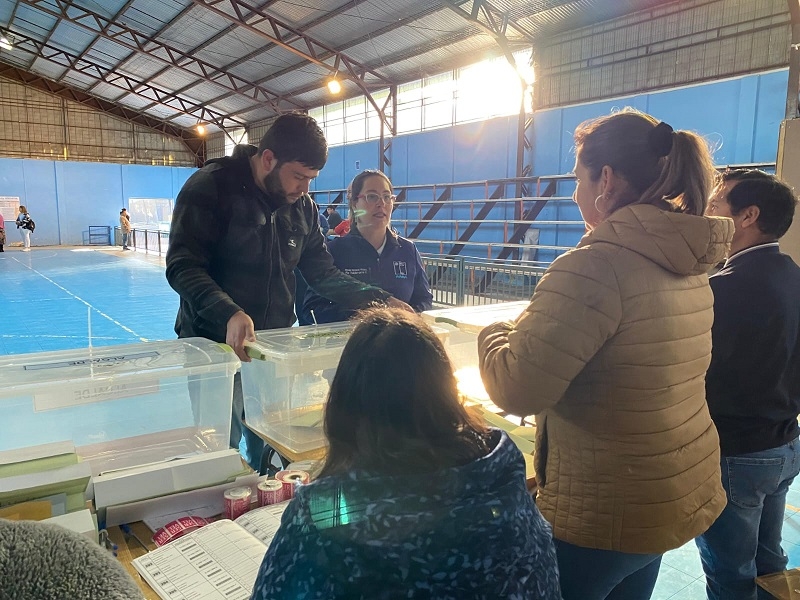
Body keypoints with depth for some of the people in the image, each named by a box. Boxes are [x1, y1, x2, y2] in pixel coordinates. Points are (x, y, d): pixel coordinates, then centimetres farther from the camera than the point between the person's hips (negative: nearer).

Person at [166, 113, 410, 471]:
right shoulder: (212, 187, -11)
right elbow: (182, 267, -19)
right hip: (216, 347, -5)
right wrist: (229, 313, -36)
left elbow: (323, 274, 9)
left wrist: (379, 299, -5)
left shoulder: (303, 207, 6)